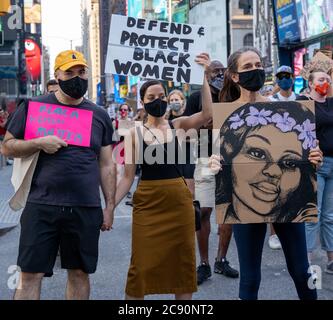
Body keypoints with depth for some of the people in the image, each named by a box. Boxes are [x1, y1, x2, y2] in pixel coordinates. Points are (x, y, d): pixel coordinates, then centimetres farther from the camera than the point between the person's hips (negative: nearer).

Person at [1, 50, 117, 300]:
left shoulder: (100, 116, 10)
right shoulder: (33, 107, 3)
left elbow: (106, 165, 11)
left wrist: (110, 207, 7)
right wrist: (39, 143, -13)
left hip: (86, 210, 2)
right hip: (41, 207, -2)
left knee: (79, 273, 10)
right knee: (30, 274, 1)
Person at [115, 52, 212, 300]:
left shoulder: (178, 125, 3)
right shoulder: (135, 133, 0)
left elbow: (207, 115, -15)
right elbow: (128, 177, 1)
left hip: (179, 200, 2)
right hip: (147, 202, -1)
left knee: (183, 261, 11)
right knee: (143, 264, 2)